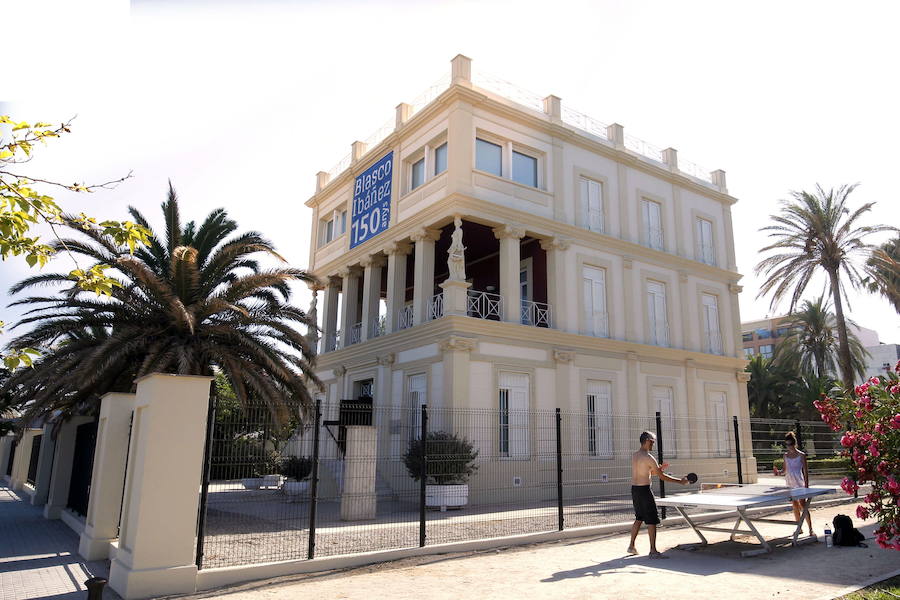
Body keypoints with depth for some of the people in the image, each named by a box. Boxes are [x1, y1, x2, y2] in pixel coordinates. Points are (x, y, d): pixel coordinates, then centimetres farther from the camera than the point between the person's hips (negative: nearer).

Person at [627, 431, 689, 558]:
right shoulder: (648, 457, -15)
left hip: (634, 489, 9)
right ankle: (653, 551, 2)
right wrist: (680, 481, -3)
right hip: (644, 490, -8)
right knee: (652, 521, -1)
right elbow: (662, 476, -11)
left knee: (639, 518, 19)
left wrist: (658, 469, 16)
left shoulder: (634, 456, 11)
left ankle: (631, 546, 25)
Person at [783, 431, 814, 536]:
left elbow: (806, 471, -6)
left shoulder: (801, 455, -6)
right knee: (795, 506, 11)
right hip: (790, 485, 5)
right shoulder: (786, 455, 8)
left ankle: (810, 529, -2)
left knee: (803, 506, -7)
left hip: (800, 485, -5)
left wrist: (806, 486, -11)